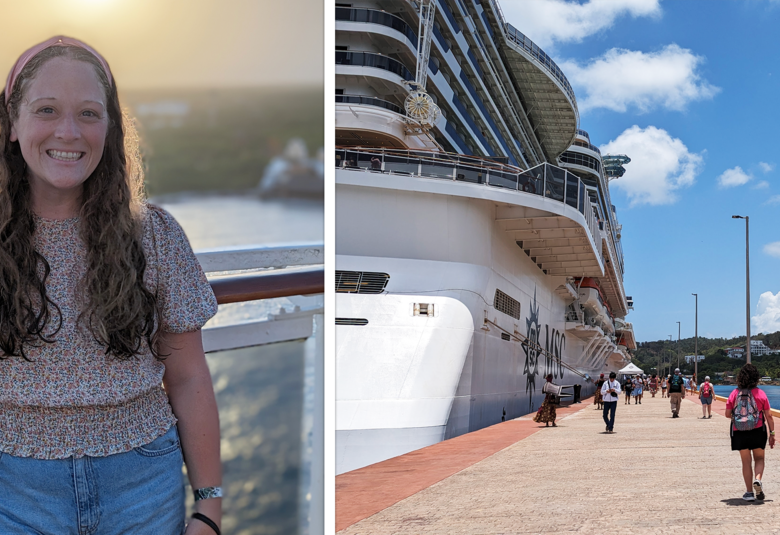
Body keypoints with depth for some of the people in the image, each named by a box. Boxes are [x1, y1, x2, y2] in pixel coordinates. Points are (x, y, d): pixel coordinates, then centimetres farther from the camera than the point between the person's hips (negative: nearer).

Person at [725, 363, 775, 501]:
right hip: (757, 431, -1)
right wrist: (772, 433, 4)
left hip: (739, 433, 1)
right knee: (759, 459, 14)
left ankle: (749, 492, 8)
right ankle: (758, 480, -13)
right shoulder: (760, 393, -5)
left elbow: (727, 414, 0)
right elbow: (768, 415, -3)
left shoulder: (734, 393, -3)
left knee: (746, 462, 9)